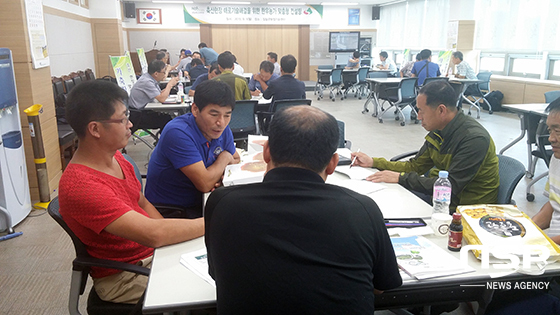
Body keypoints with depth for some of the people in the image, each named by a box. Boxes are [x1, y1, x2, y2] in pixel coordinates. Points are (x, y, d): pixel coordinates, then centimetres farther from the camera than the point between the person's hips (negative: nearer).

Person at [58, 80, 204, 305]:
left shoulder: (115, 157, 1)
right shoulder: (80, 186, -28)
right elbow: (153, 233, -33)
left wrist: (173, 236, -4)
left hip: (152, 251, 8)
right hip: (123, 276, -8)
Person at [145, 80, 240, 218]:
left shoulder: (223, 129, -2)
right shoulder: (178, 133, -24)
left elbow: (236, 160, 15)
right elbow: (205, 184, -27)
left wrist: (221, 174, -8)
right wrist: (224, 158, -9)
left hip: (199, 203, 7)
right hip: (169, 211, -7)